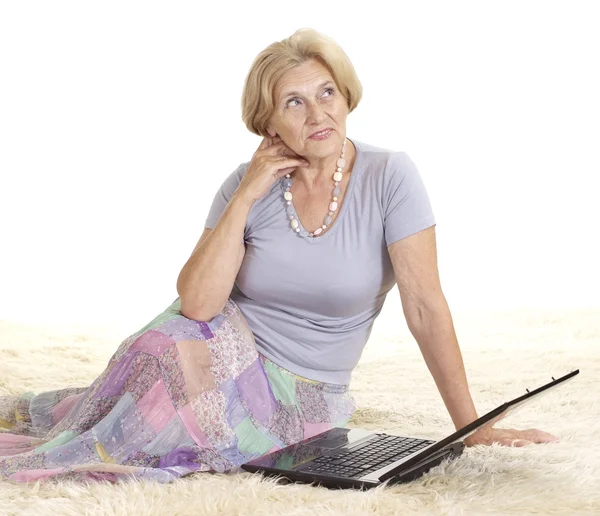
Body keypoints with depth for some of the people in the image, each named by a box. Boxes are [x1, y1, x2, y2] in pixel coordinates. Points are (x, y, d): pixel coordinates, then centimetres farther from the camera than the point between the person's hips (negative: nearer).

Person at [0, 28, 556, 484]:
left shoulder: (388, 176, -13)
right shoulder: (247, 185, -5)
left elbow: (425, 307, -13)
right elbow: (196, 305, -17)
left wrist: (470, 426, -14)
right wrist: (245, 197, -19)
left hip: (301, 395, -2)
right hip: (226, 352, 2)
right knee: (177, 339, -32)